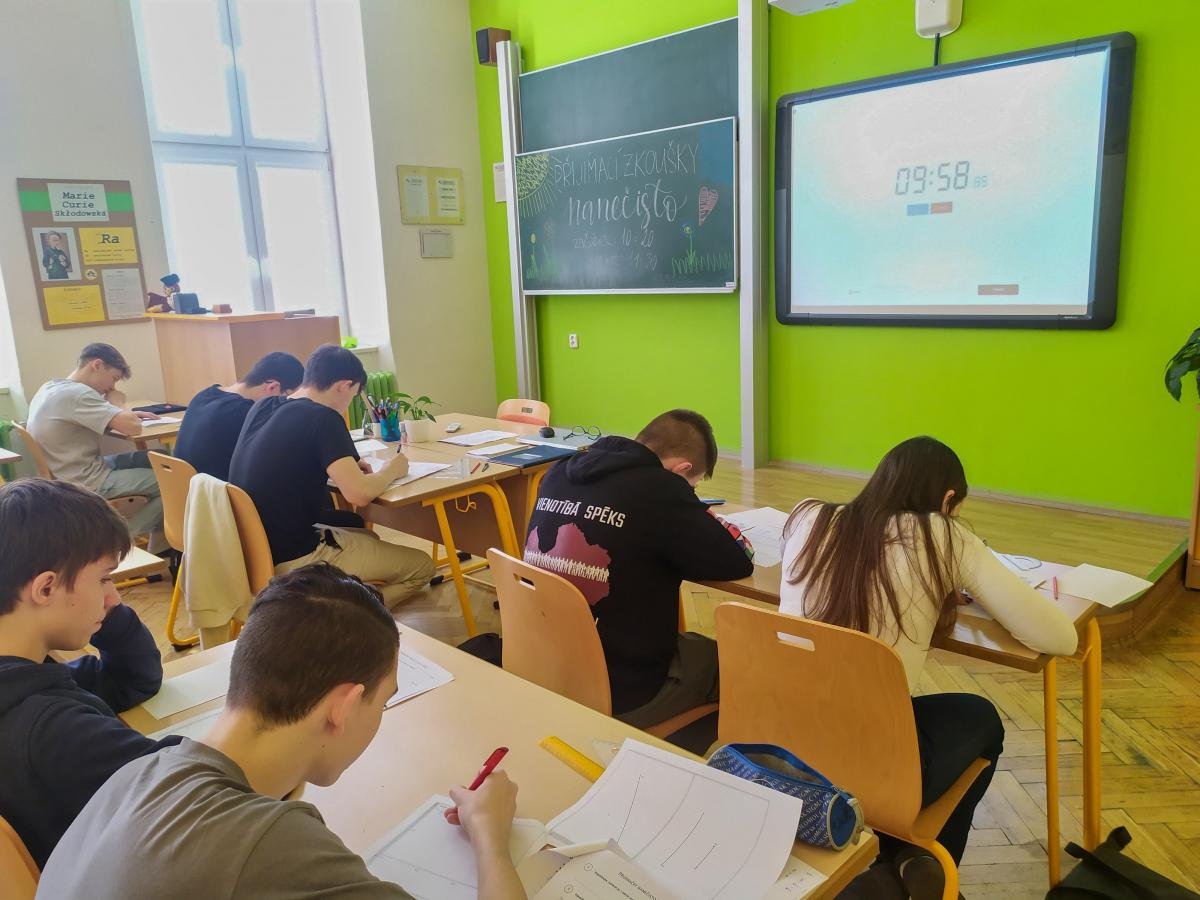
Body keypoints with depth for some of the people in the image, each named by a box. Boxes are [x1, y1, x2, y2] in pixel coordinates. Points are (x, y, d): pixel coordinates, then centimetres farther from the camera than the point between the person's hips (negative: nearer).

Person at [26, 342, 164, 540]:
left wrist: (127, 415, 7)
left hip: (68, 474, 10)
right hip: (87, 483, -10)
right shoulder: (77, 394, -23)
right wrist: (116, 403, -6)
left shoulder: (50, 388, 7)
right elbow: (133, 428, -27)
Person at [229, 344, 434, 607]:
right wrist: (391, 470, -4)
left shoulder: (262, 407, 5)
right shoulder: (322, 418, -18)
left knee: (359, 527, 31)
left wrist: (346, 466, 13)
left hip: (253, 549, 9)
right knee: (421, 567, 3)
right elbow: (359, 494, -25)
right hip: (294, 560, -8)